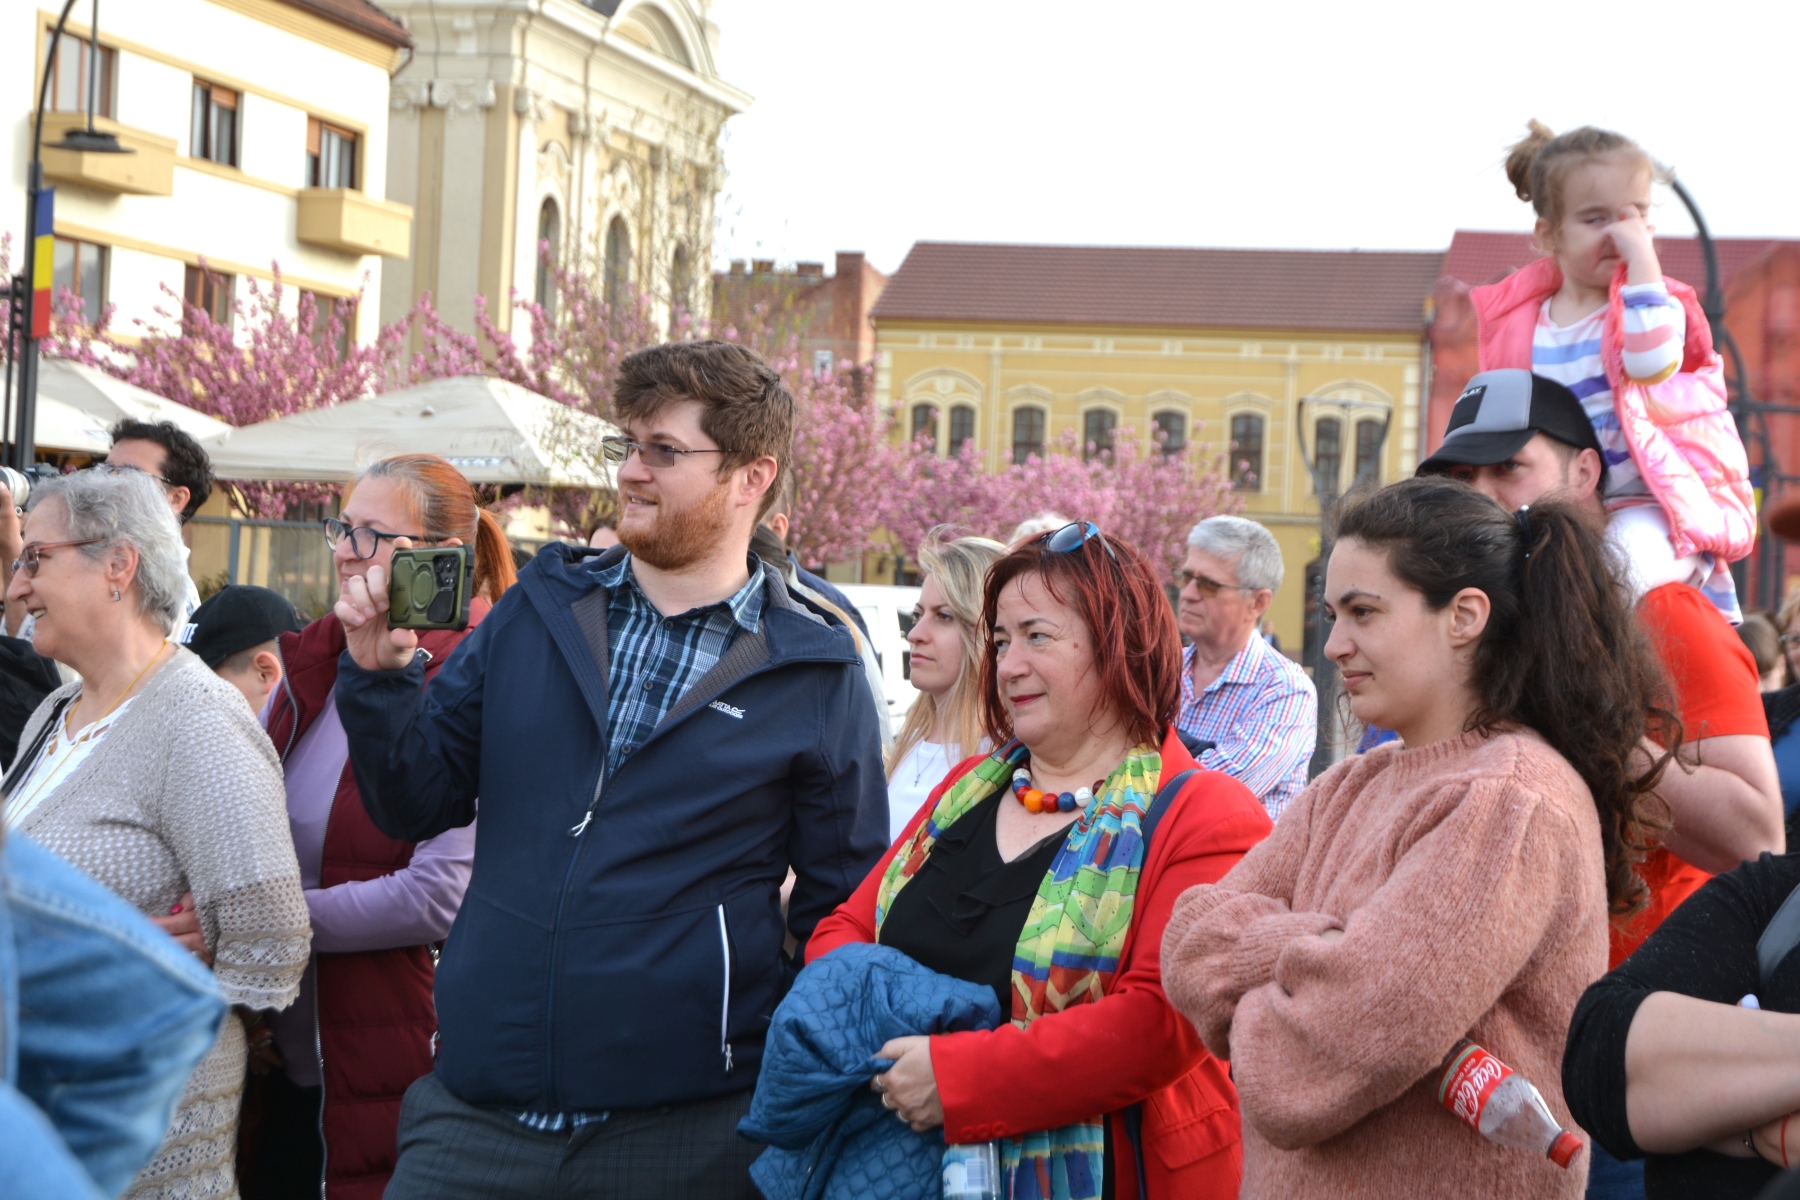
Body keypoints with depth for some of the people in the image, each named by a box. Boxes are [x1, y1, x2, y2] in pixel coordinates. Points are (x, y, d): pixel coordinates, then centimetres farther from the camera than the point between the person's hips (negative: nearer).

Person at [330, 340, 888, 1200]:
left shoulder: (814, 675, -1)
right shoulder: (540, 609, 8)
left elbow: (840, 912, 3)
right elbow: (416, 806, 11)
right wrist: (380, 672, -5)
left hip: (685, 1130, -3)